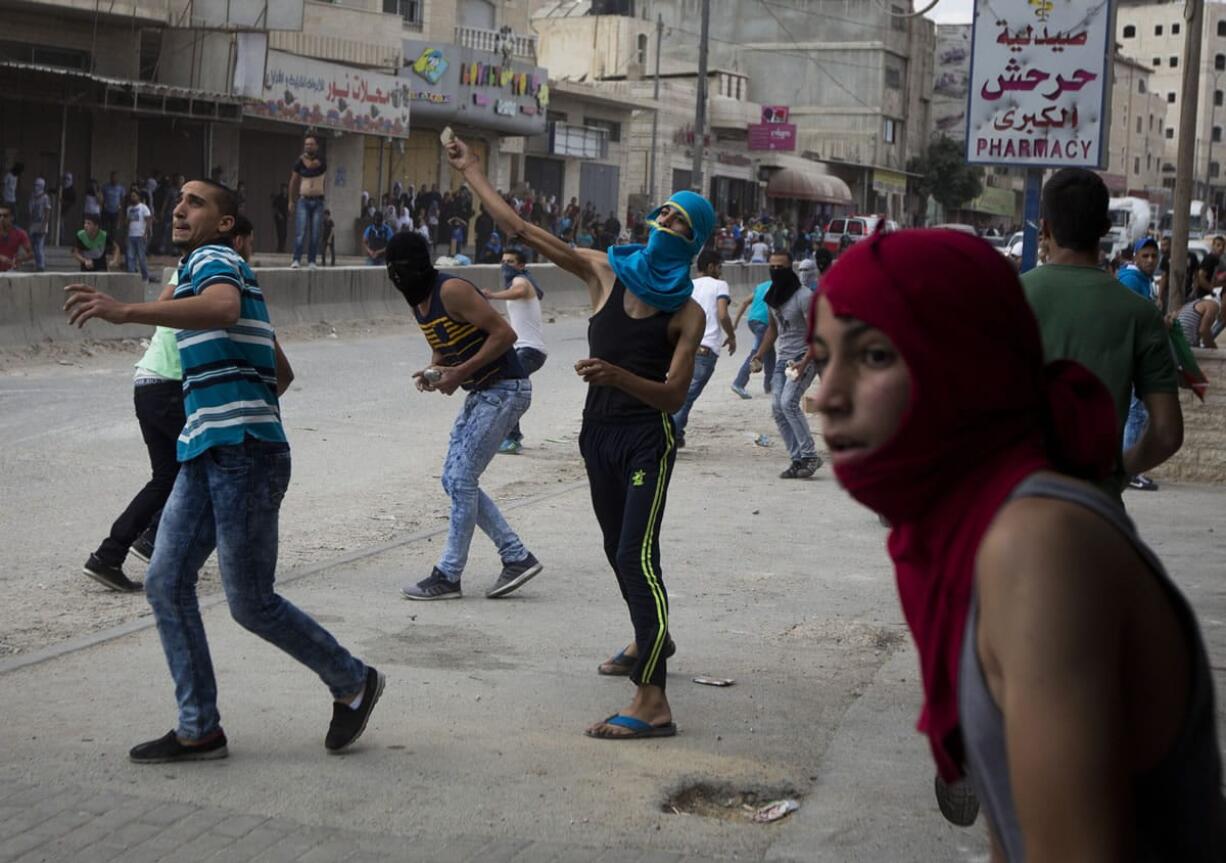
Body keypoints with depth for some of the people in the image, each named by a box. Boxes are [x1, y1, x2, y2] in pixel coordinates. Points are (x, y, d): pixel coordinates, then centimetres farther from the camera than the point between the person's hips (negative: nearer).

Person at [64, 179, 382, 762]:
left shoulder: (214, 258, -5)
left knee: (250, 602, -4)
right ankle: (199, 729, 10)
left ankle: (353, 682, 16)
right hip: (205, 453, 10)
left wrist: (125, 312, -39)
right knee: (166, 582, 4)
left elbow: (222, 307, -33)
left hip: (242, 454, -10)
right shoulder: (197, 271, 25)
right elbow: (282, 374, 32)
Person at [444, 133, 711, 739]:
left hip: (648, 439, -6)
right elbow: (521, 229, 4)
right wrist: (471, 172, 6)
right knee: (619, 548, 21)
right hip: (600, 431, 6)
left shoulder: (687, 314, -8)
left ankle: (652, 702, -20)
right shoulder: (605, 273, 1)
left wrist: (618, 376, -31)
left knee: (637, 554, -16)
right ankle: (652, 640, 46)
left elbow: (673, 396, -14)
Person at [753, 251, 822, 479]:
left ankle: (810, 455, -16)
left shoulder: (804, 296, -14)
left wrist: (805, 362, -26)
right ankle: (798, 459, 3)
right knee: (777, 407, -2)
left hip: (805, 356, -8)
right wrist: (761, 353, 12)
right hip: (783, 358, 8)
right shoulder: (772, 297, 10)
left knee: (788, 402, -22)